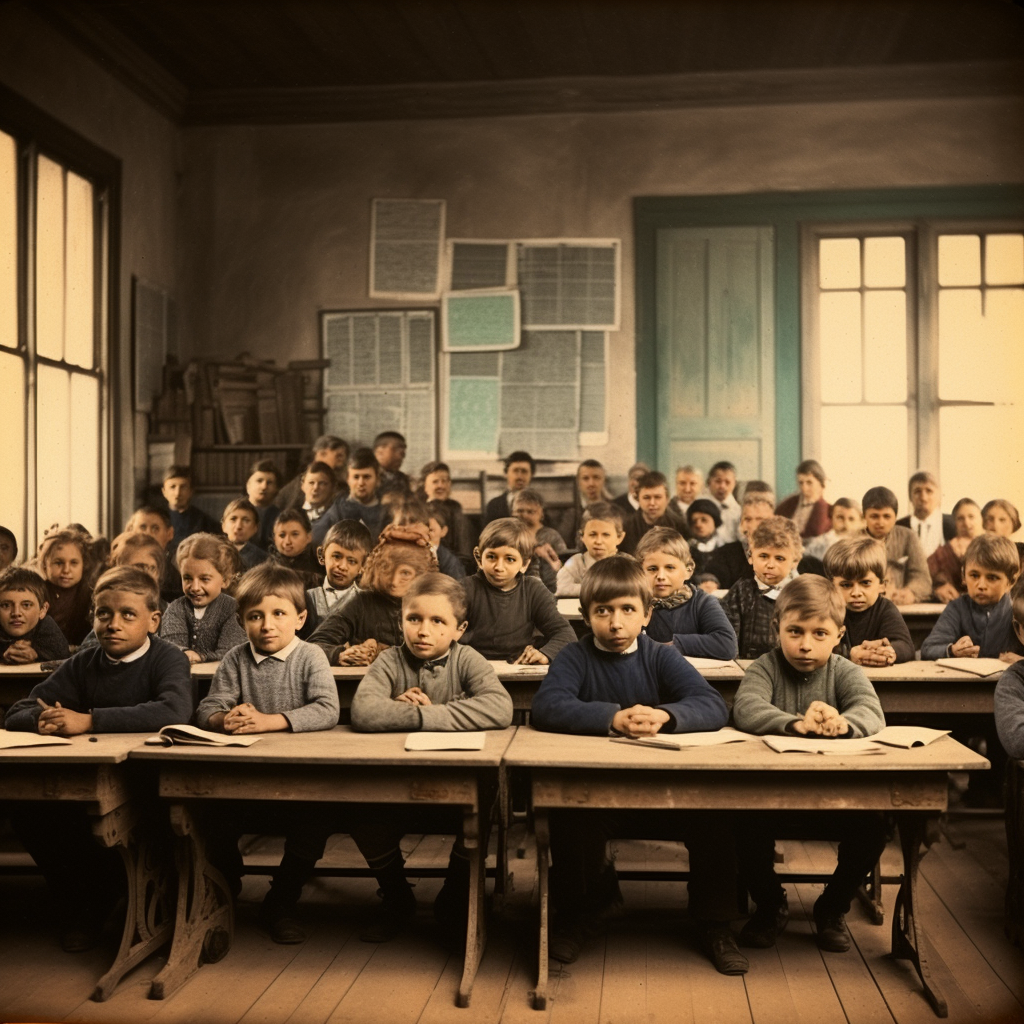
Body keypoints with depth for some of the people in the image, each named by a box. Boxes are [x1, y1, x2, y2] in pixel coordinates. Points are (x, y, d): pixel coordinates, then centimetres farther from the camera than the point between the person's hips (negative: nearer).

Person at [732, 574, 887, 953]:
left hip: (834, 790, 2)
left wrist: (844, 723, -42)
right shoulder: (765, 668, -2)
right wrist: (796, 723, -42)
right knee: (747, 823, -29)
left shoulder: (845, 673, 4)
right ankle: (770, 904, 5)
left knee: (873, 826, -22)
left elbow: (871, 711, -17)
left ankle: (832, 907, 9)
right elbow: (746, 708, -24)